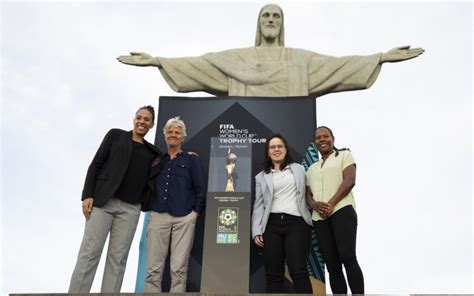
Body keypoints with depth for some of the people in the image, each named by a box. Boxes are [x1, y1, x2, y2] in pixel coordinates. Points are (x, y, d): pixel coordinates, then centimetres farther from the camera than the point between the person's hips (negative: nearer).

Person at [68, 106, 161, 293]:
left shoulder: (152, 152, 17)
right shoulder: (116, 135, 9)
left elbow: (148, 180, 16)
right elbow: (96, 164, 3)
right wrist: (87, 195, -7)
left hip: (130, 208, 3)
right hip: (102, 201, -3)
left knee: (118, 257, 0)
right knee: (89, 252, -6)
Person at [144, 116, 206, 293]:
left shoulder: (192, 159, 9)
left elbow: (200, 188, 4)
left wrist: (196, 211, -2)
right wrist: (149, 206, 6)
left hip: (184, 218, -2)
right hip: (158, 216, 2)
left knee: (179, 268, -3)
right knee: (153, 267, -1)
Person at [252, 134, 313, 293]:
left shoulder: (298, 169, 18)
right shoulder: (261, 177, 17)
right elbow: (258, 206, 11)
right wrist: (256, 231, 0)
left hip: (296, 222, -1)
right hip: (272, 224, 1)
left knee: (297, 271, -13)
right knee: (273, 275, -1)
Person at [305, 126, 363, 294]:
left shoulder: (344, 155, 12)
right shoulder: (312, 168, 26)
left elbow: (350, 181, -3)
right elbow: (308, 195, 19)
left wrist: (331, 204, -14)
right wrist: (315, 205, -6)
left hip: (342, 210, -5)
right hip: (319, 218, 5)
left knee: (348, 257, -19)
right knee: (332, 266, 0)